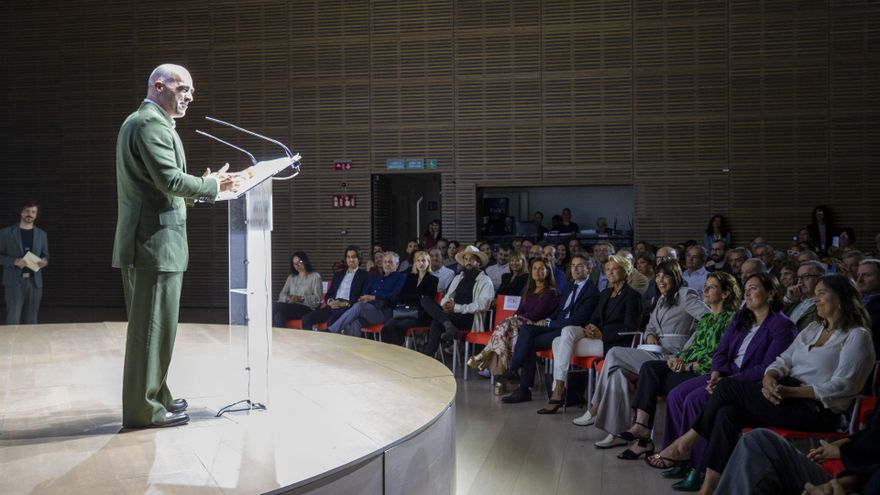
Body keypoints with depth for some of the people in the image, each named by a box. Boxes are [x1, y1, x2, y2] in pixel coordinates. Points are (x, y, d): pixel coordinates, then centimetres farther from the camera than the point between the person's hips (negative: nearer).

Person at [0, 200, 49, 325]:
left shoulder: (42, 234, 12)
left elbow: (46, 256, 16)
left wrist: (44, 261, -7)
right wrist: (15, 261, -16)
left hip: (35, 281, 3)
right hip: (14, 281, -3)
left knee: (31, 320, 6)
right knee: (13, 320, -8)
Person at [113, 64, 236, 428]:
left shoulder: (146, 121, 21)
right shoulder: (151, 122, -12)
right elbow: (170, 179, -21)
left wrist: (201, 187, 12)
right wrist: (212, 185, -8)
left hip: (145, 243, 11)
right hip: (156, 242, -11)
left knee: (149, 325, 16)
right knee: (153, 326, -5)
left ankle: (154, 396, 27)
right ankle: (144, 408, 2)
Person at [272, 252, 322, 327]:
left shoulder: (315, 276, 8)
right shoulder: (291, 277, 26)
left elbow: (317, 298, -1)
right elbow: (282, 294, 16)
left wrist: (300, 298, -14)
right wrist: (287, 298, -8)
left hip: (307, 309, -4)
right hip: (291, 308, 4)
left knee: (277, 306, -30)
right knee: (279, 314, -34)